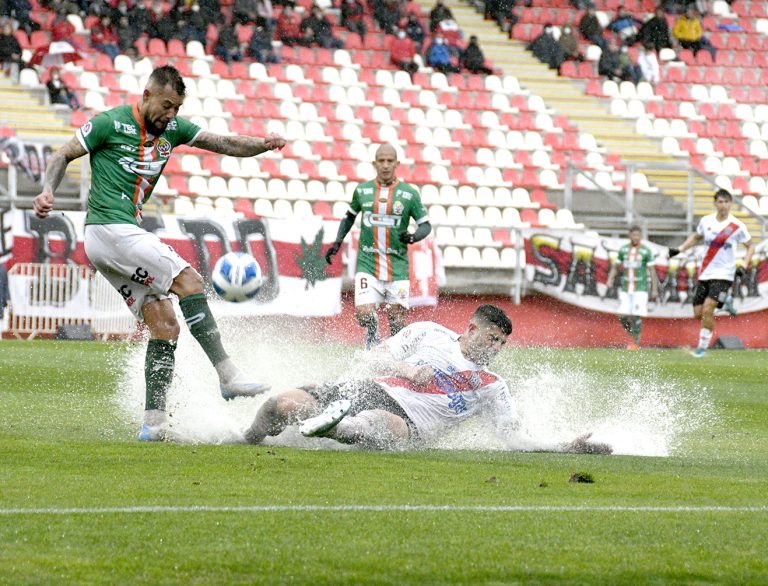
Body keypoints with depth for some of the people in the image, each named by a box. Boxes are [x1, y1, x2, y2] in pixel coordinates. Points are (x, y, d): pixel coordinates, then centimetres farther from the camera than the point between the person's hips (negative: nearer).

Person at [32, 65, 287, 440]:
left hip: (128, 234, 8)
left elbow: (224, 145, 9)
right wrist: (48, 191, -19)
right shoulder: (110, 124, -7)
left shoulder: (172, 128, 11)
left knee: (165, 327, 2)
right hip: (111, 230, -8)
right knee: (189, 282, -17)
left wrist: (263, 144, -8)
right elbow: (63, 156, -1)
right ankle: (228, 377, -18)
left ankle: (154, 420, 0)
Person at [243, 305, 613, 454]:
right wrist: (408, 370, -7)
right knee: (285, 404, -19)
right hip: (370, 391, 1)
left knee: (377, 423, -42)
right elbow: (375, 360, 14)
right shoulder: (430, 333, 17)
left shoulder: (492, 388, 17)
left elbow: (513, 438, 9)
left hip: (406, 421, -1)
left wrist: (566, 449, -5)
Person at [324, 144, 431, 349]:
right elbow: (350, 216, 23)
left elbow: (425, 225, 7)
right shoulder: (362, 190, 6)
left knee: (396, 322, 0)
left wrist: (413, 237, -15)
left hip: (397, 267, 0)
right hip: (367, 263, 0)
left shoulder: (409, 193, 0)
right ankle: (373, 340, 14)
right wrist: (337, 243, 13)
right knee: (364, 315, -16)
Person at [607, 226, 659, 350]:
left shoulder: (646, 251, -3)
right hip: (625, 289, 4)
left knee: (636, 316, -9)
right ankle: (632, 335, 25)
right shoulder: (623, 250, 7)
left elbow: (652, 271, -2)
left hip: (640, 289, -4)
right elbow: (616, 267, 15)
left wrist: (654, 290, -6)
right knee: (624, 317, -1)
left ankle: (636, 342, 4)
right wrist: (610, 279, -2)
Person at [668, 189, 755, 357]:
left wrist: (744, 266, -9)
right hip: (704, 274, 5)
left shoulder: (737, 226, -7)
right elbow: (696, 237, 23)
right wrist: (679, 249, 12)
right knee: (698, 313, 4)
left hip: (723, 274, -5)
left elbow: (751, 246, 4)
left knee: (707, 309, -19)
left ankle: (703, 346, -7)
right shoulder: (706, 221, 3)